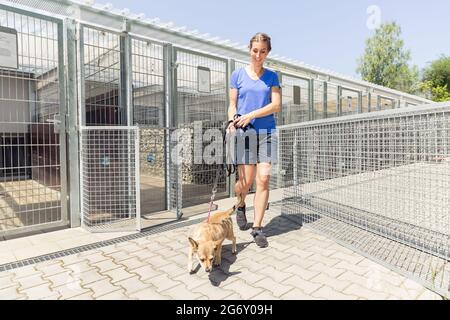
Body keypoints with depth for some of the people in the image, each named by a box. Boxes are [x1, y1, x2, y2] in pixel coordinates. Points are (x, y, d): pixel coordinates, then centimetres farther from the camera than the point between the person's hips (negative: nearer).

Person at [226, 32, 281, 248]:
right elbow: (232, 105, 6)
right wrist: (231, 121, -14)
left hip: (267, 131, 1)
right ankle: (240, 206, 32)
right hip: (244, 132, -1)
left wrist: (251, 115, -12)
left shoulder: (272, 77, 11)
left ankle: (257, 228, 5)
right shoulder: (238, 75, 8)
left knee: (264, 179, -6)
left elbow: (276, 105, 0)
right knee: (246, 180, -3)